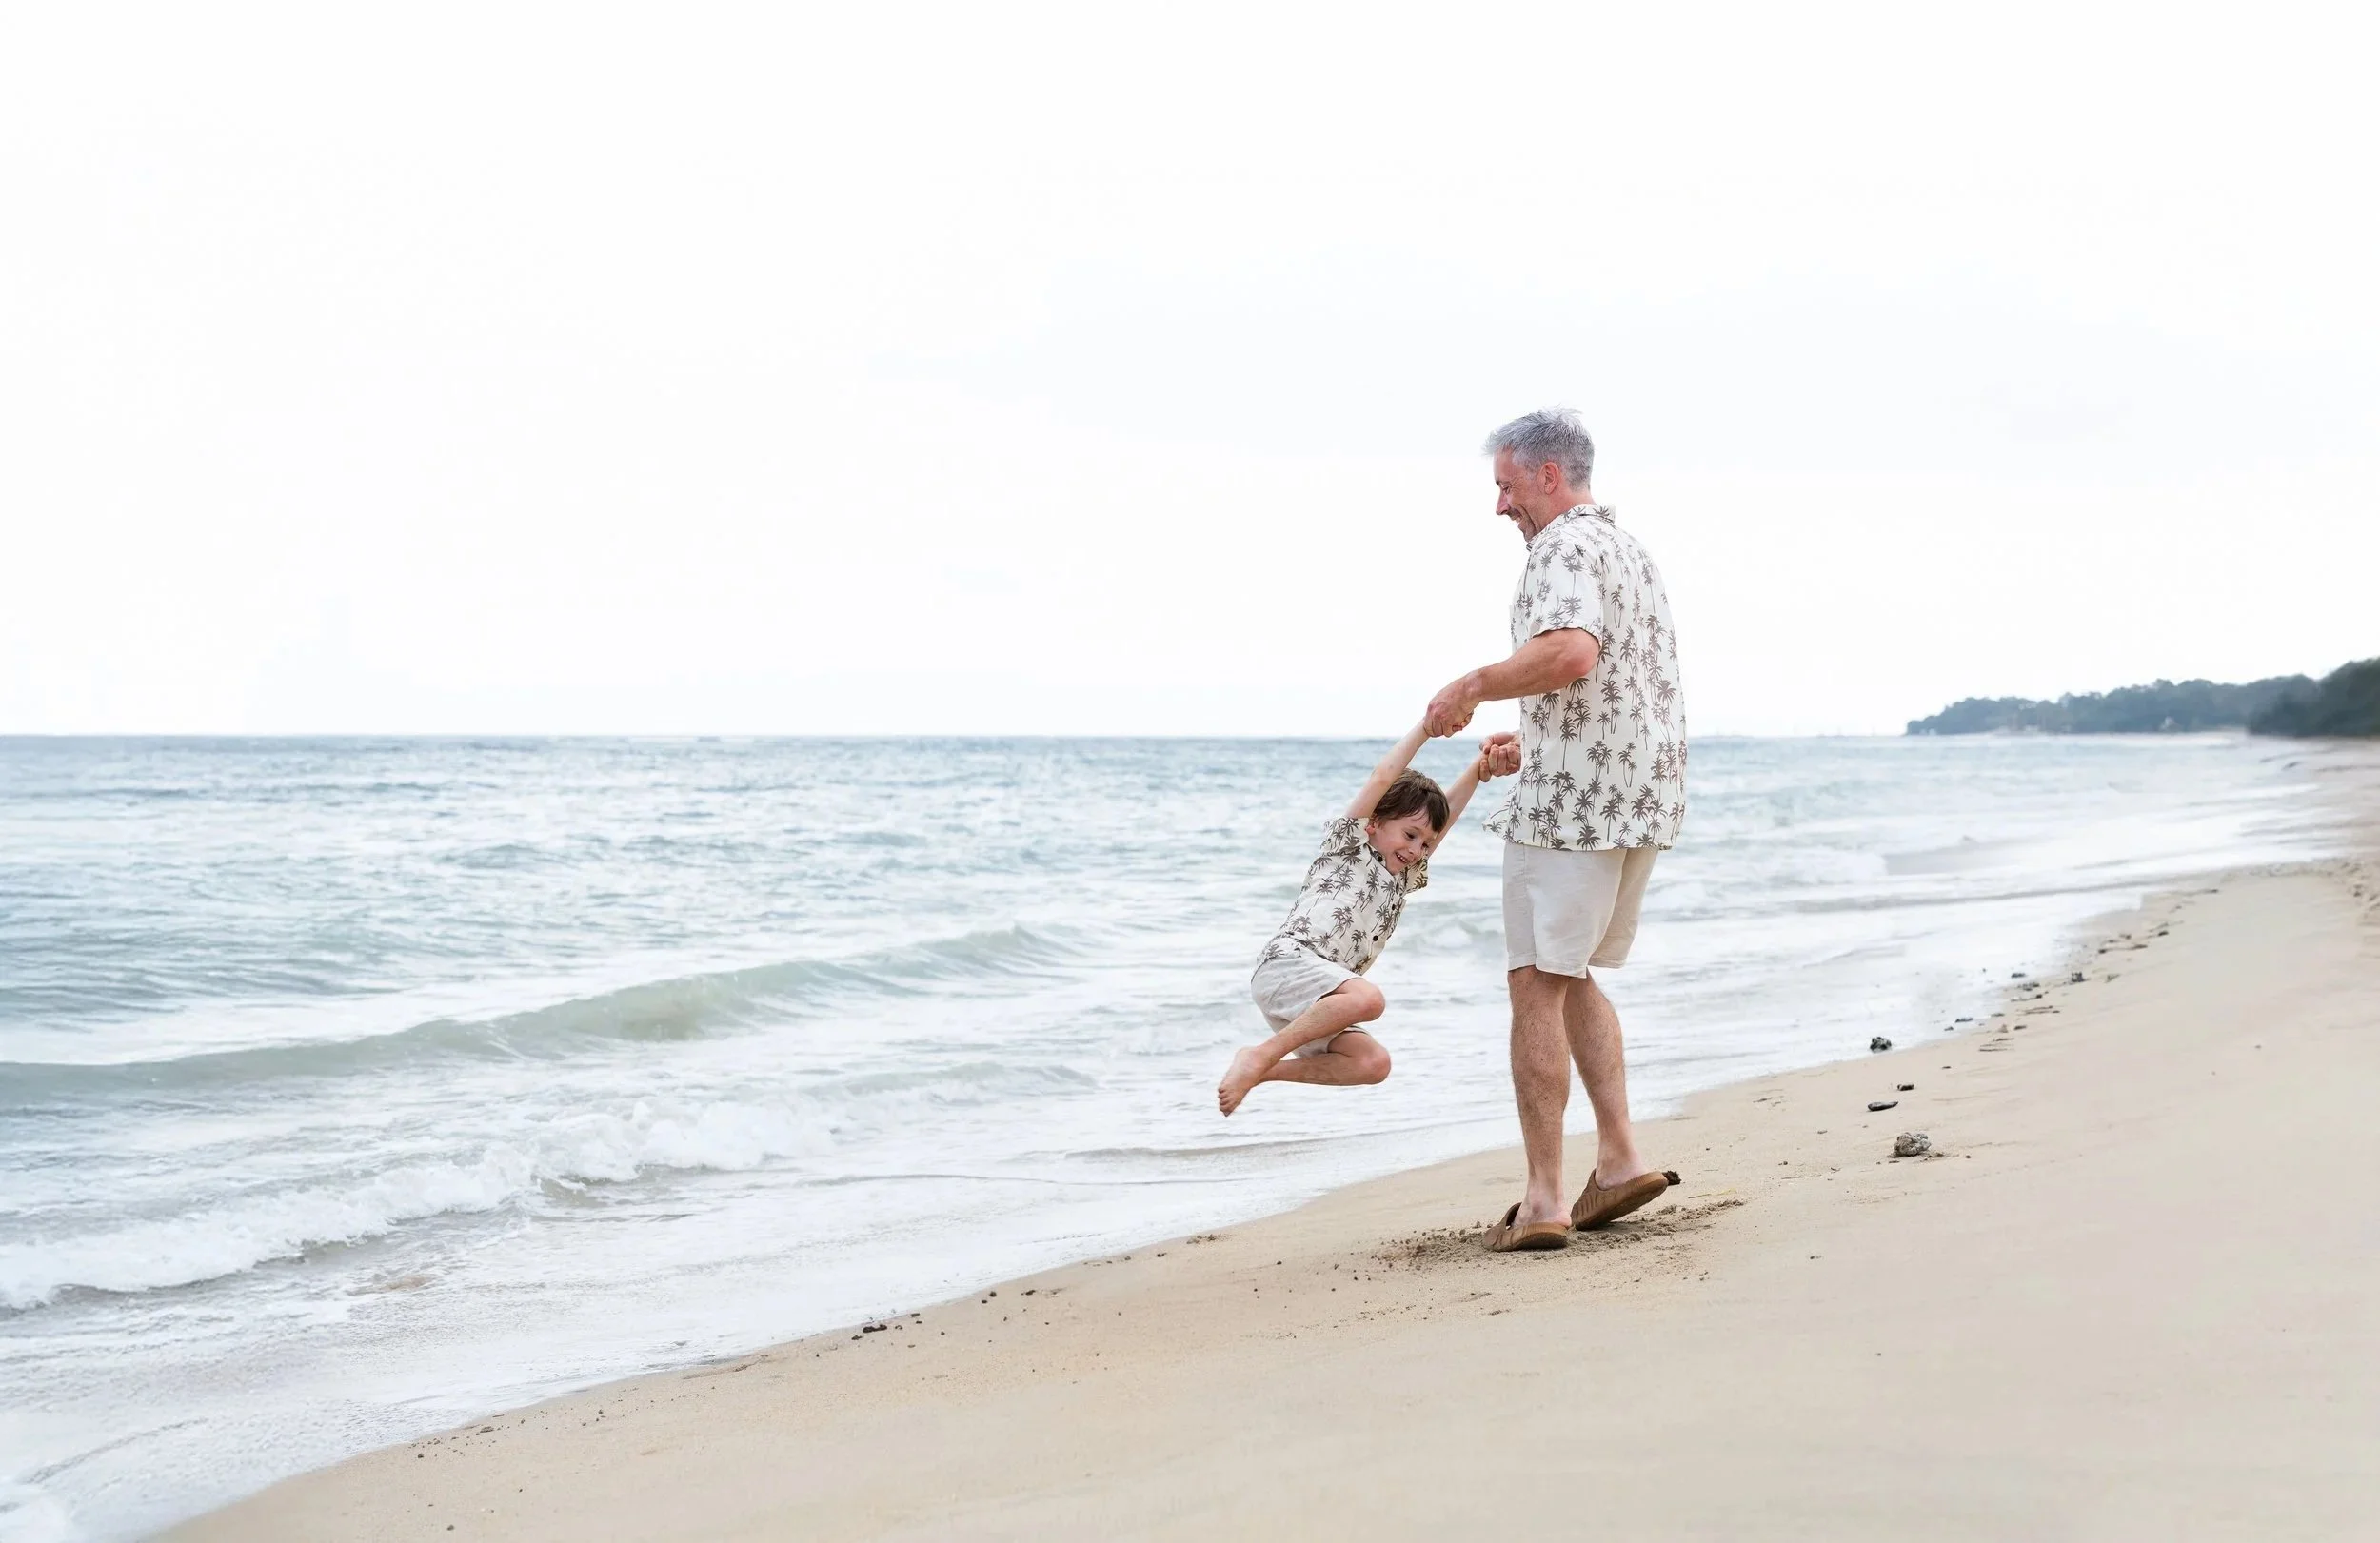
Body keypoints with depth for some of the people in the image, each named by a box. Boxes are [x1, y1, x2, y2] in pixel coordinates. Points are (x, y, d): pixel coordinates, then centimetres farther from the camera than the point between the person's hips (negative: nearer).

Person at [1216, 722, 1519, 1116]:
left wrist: (1482, 767, 12)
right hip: (1286, 963, -8)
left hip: (1317, 1004, 8)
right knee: (1368, 998, -34)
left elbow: (1447, 809, 23)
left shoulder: (1404, 878, 28)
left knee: (1373, 1063, -17)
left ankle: (1265, 1071, -11)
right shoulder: (1348, 846, 10)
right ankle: (1260, 1056, -24)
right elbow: (1382, 778, 0)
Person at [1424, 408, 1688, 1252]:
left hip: (1571, 800, -9)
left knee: (1538, 986, -5)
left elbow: (1570, 651, -30)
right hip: (1645, 799, 10)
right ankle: (1620, 1159, 11)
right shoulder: (1633, 549, 20)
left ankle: (1543, 1200, -6)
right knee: (1574, 977, 19)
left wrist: (1472, 686, -19)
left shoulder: (1565, 547, -11)